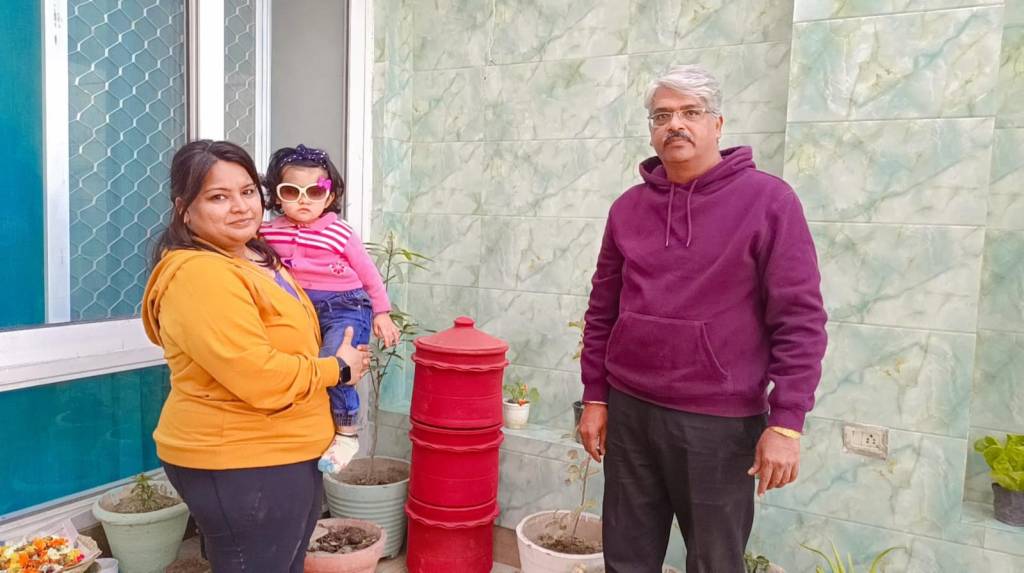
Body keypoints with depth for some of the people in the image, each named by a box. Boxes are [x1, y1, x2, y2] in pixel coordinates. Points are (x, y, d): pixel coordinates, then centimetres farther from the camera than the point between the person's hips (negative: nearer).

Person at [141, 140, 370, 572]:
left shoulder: (256, 257, 9)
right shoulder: (199, 275, -23)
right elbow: (258, 377, -28)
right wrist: (337, 369, -13)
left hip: (284, 456, 10)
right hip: (238, 467, -10)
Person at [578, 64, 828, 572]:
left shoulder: (769, 200, -6)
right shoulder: (628, 207, 6)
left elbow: (800, 320, -9)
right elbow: (602, 311, 10)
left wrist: (786, 423, -13)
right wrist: (595, 398, 8)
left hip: (720, 422, -3)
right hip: (629, 412, 4)